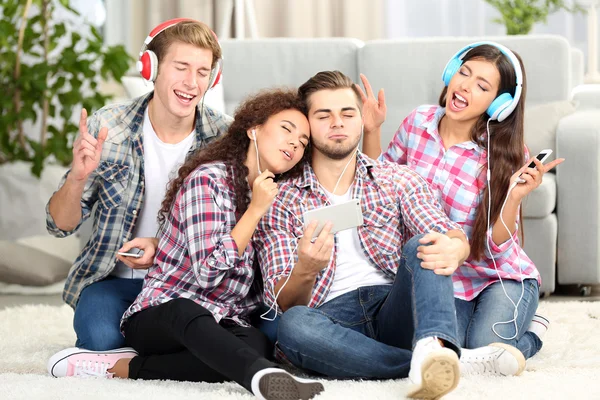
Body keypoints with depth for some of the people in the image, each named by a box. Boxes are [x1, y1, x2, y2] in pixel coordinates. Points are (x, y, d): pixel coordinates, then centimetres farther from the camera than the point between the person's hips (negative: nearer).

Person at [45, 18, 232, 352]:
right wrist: (78, 178, -26)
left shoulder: (226, 137, -8)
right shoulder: (106, 128, -8)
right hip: (113, 278, -1)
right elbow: (61, 226, -4)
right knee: (103, 339, -31)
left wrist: (163, 246, -23)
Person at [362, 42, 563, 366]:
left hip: (500, 277, -2)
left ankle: (531, 332, 10)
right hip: (442, 279, 2)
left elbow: (495, 247, -15)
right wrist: (371, 130, -5)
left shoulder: (505, 156, -15)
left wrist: (515, 197, -31)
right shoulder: (418, 123, -6)